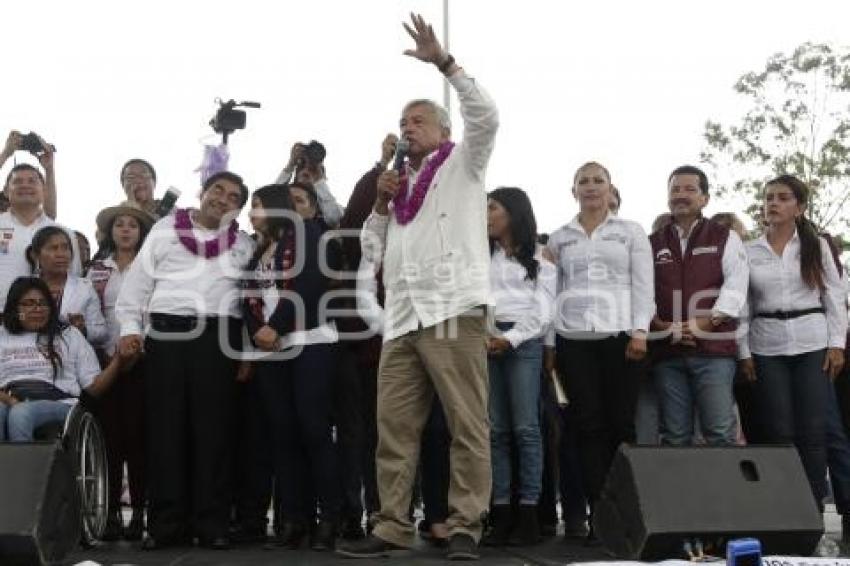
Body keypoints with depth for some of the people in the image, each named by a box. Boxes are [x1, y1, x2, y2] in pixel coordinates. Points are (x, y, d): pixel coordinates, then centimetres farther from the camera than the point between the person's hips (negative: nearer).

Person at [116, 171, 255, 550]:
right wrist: (130, 327, -2)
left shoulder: (243, 243, 14)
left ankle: (211, 522, 5)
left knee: (214, 428, 0)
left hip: (219, 336, 1)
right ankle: (166, 522, 4)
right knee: (165, 427, -1)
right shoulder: (166, 229, 11)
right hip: (167, 333, 0)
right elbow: (139, 280, 8)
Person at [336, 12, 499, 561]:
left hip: (453, 310, -6)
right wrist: (382, 203, 10)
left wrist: (444, 62, -9)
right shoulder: (398, 183, 27)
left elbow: (486, 117, -7)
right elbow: (373, 249, 24)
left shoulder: (461, 164, 12)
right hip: (402, 319, 6)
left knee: (467, 425, -5)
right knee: (394, 427, 2)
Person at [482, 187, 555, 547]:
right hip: (485, 341, 3)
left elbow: (543, 312, 1)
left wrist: (510, 339, -11)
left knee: (525, 427, -8)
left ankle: (528, 514, -7)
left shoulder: (540, 257, 10)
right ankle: (500, 513, -2)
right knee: (495, 429, -1)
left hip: (524, 341, -3)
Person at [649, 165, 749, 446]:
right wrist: (660, 326, -9)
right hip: (666, 352, 3)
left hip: (714, 349, -2)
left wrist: (705, 323, -15)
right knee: (675, 436, 4)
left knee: (721, 433, -9)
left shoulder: (726, 239, 10)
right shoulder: (652, 244, 17)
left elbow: (736, 286, -3)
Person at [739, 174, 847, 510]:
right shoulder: (748, 252, 7)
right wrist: (743, 352, 1)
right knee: (778, 432, 0)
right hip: (766, 349, 1)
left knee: (813, 430, -3)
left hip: (812, 346, 0)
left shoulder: (816, 246, 6)